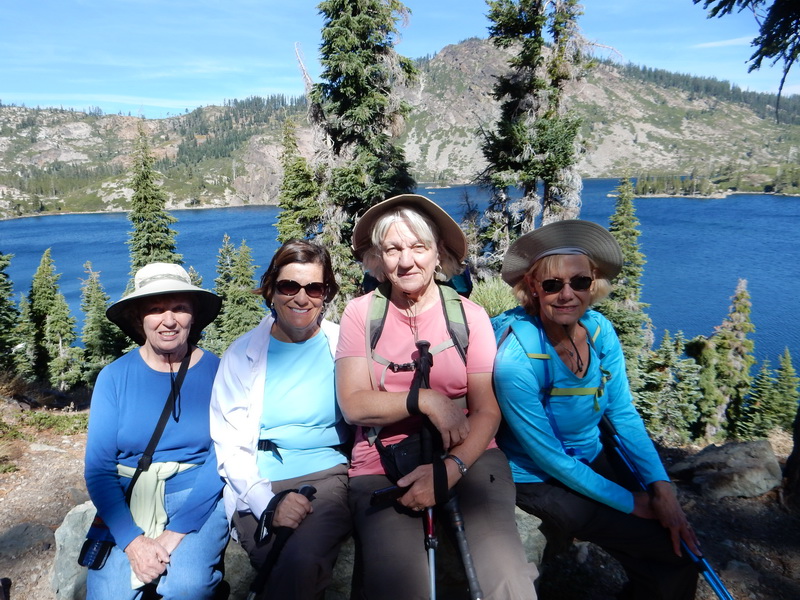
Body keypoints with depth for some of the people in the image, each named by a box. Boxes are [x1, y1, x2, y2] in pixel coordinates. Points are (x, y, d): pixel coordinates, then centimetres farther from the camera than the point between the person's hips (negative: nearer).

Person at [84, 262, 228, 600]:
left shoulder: (217, 373, -6)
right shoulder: (114, 377, -2)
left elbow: (222, 461, -9)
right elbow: (98, 468, -4)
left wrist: (176, 532, -19)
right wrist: (132, 540, -17)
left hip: (198, 497, -1)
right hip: (127, 500, 2)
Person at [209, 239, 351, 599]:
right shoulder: (242, 353, 6)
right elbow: (229, 444, 3)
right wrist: (268, 501, -12)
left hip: (328, 477, 0)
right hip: (260, 489, 1)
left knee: (301, 561, -28)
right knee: (287, 570, -26)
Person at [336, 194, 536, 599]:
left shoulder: (469, 316, 3)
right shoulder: (360, 314, 3)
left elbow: (487, 411, -1)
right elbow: (353, 405, -5)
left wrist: (450, 468, -17)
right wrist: (425, 400, -17)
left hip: (466, 456, 1)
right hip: (382, 466, 0)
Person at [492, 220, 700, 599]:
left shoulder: (600, 331, -11)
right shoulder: (516, 359, -29)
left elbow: (624, 415, -3)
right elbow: (548, 457, -21)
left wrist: (662, 488, -13)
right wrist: (630, 503, -14)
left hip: (591, 460, 6)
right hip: (539, 481, -5)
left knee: (683, 543, 1)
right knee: (671, 552, -6)